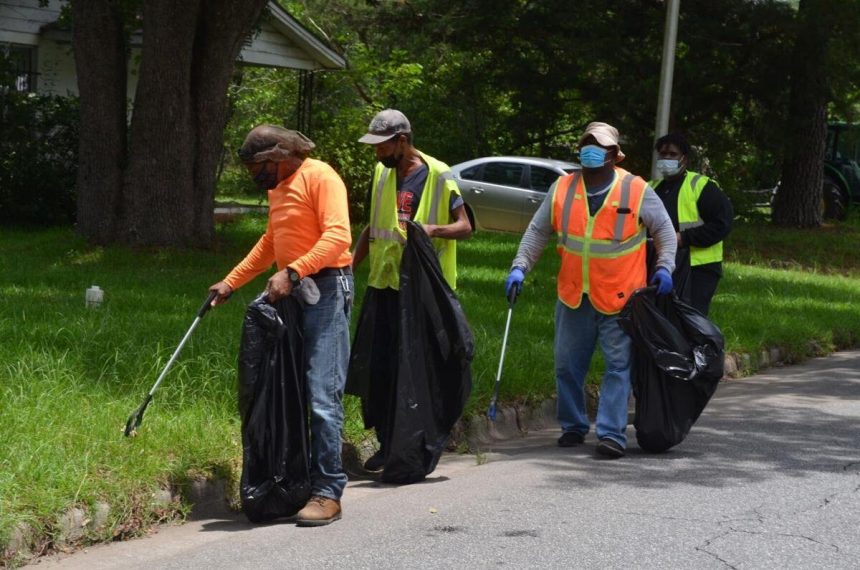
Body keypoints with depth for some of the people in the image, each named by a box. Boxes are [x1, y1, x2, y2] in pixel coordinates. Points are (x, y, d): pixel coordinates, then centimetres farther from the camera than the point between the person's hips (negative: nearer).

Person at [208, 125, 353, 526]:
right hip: (291, 293, 10)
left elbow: (337, 236, -20)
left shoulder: (319, 177, -9)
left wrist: (292, 272, -25)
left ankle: (328, 492, -12)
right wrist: (231, 282, 27)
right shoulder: (278, 190, 20)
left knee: (323, 395, -13)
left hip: (326, 288, -10)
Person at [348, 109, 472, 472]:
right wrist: (350, 265, 11)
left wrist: (433, 229, -27)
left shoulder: (437, 176, -7)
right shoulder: (382, 173, 12)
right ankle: (386, 445, 12)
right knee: (377, 367, 2)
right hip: (383, 283, 6)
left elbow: (464, 227, -7)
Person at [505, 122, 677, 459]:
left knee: (618, 366, -5)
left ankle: (612, 434, -4)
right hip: (573, 297, 3)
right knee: (567, 366, 9)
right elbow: (537, 232, 9)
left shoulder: (636, 191, -5)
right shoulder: (561, 190, 3)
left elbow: (664, 230, 4)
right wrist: (519, 267, -1)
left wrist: (664, 267, -8)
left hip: (620, 299, -3)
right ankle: (573, 427, 23)